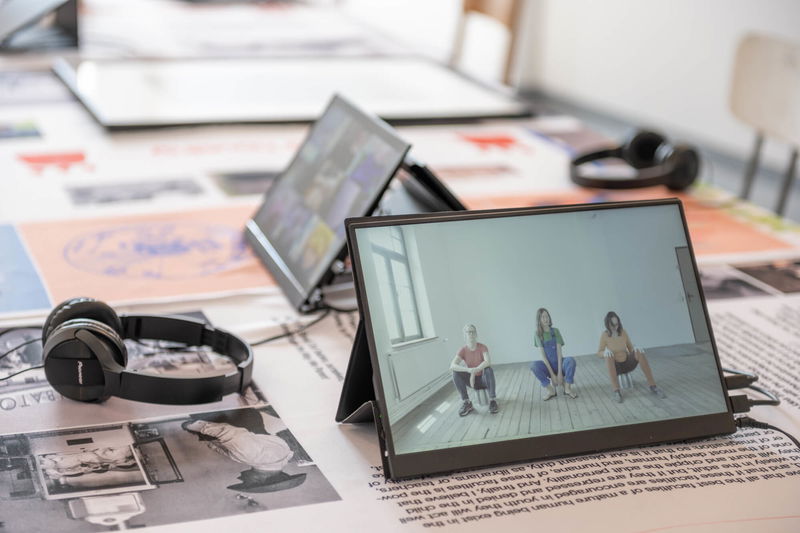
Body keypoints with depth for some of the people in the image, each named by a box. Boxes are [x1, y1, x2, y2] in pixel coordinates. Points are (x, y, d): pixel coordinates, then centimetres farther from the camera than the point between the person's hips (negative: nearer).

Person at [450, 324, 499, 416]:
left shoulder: (482, 347, -14)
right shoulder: (463, 350, -9)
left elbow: (488, 362, -33)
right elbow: (452, 366, -23)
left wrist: (474, 371, -41)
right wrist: (468, 370, -39)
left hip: (484, 378, -3)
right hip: (473, 380, 3)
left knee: (488, 369, -34)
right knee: (456, 373, -22)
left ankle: (492, 401, -28)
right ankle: (467, 403, -20)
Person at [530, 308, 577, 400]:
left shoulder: (555, 331, -2)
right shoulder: (538, 334, -3)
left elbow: (559, 352, -9)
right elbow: (543, 355, -9)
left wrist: (560, 372, -19)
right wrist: (552, 374, -17)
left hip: (560, 363, 0)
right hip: (548, 365, 0)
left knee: (571, 360, -33)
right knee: (533, 365, -31)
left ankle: (567, 388, -14)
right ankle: (550, 389, -18)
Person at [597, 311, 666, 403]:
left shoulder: (623, 332, -8)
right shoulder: (604, 335, -14)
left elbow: (631, 348, 1)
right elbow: (599, 353, -7)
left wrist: (636, 350, -23)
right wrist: (605, 352, -30)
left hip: (628, 364, 2)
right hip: (614, 367, -2)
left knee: (639, 351, -27)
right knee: (609, 355, -36)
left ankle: (652, 386, -26)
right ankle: (616, 391, -42)